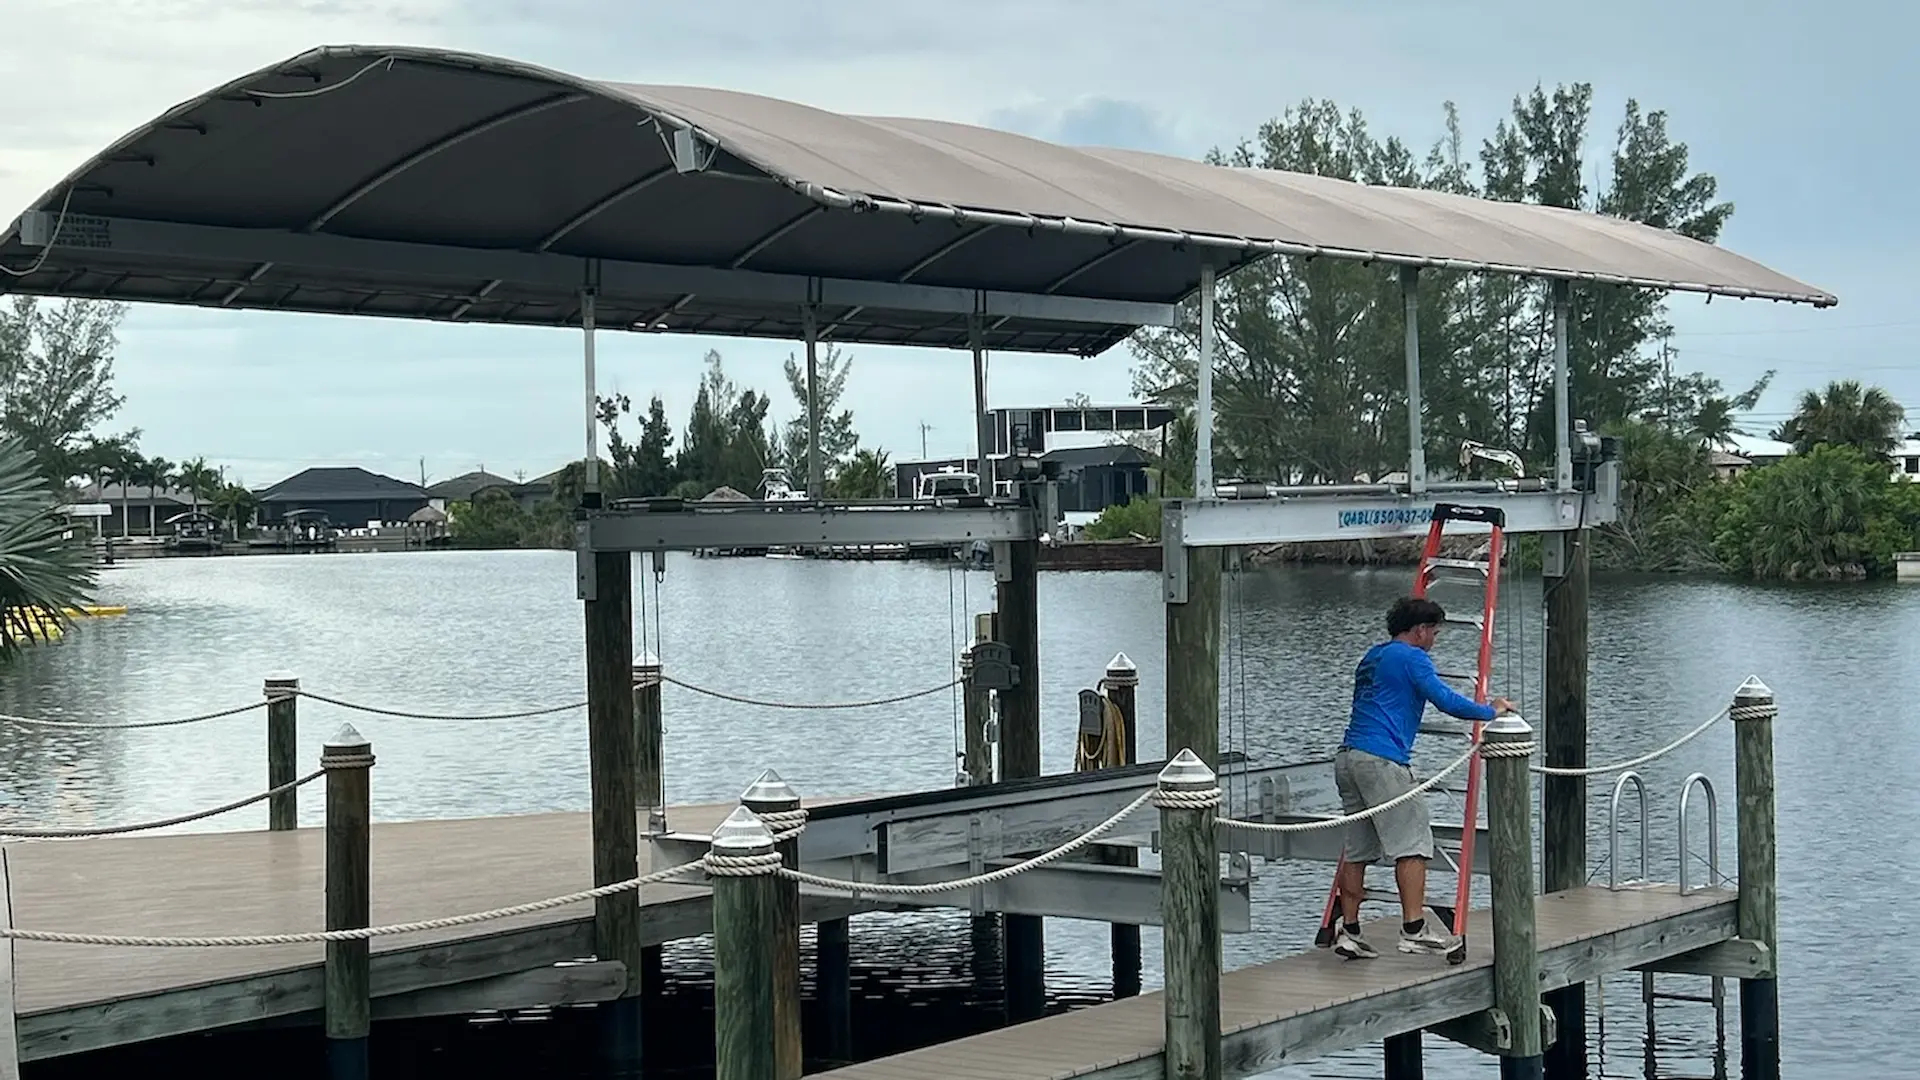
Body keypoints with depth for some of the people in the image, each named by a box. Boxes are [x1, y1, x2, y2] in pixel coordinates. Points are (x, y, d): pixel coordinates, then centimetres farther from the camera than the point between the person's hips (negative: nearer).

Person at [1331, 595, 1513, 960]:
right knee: (1413, 843, -5)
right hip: (1382, 759, -9)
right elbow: (1445, 700, -12)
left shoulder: (1371, 658, 24)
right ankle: (1414, 929, -10)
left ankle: (1349, 931, 8)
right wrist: (1490, 710, -1)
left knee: (1358, 849, 10)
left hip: (1347, 756, 9)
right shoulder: (1412, 657, -3)